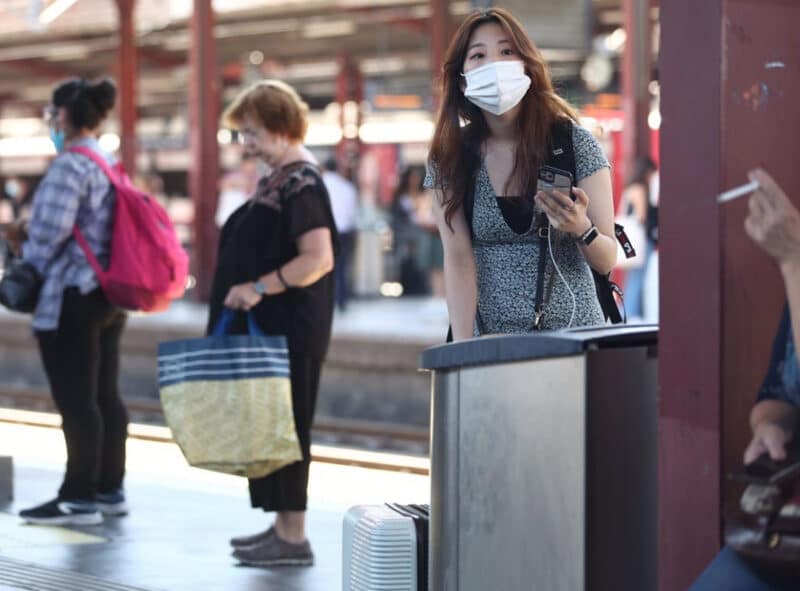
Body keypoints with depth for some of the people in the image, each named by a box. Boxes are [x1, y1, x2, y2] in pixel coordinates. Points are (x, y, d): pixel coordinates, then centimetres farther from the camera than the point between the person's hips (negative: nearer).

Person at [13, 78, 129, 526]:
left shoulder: (70, 166, -15)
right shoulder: (110, 165, 13)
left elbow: (51, 230, -20)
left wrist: (27, 271, -4)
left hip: (72, 298, -9)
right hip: (108, 296, 9)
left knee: (76, 399, -5)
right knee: (105, 395, 12)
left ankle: (80, 497, -3)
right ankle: (110, 489, 18)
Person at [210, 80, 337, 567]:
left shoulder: (301, 184, -15)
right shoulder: (280, 179, 14)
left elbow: (318, 259, -23)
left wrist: (260, 287, -24)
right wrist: (251, 290, 15)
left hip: (289, 328, -10)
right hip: (266, 325, 10)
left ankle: (293, 537, 0)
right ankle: (283, 525, 20)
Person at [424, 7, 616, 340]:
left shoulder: (574, 142, -2)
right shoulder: (449, 158, 1)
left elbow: (607, 261, -1)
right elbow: (458, 260, -3)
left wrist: (581, 229, -22)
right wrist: (463, 352, -14)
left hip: (573, 331, -1)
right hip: (491, 341, 1)